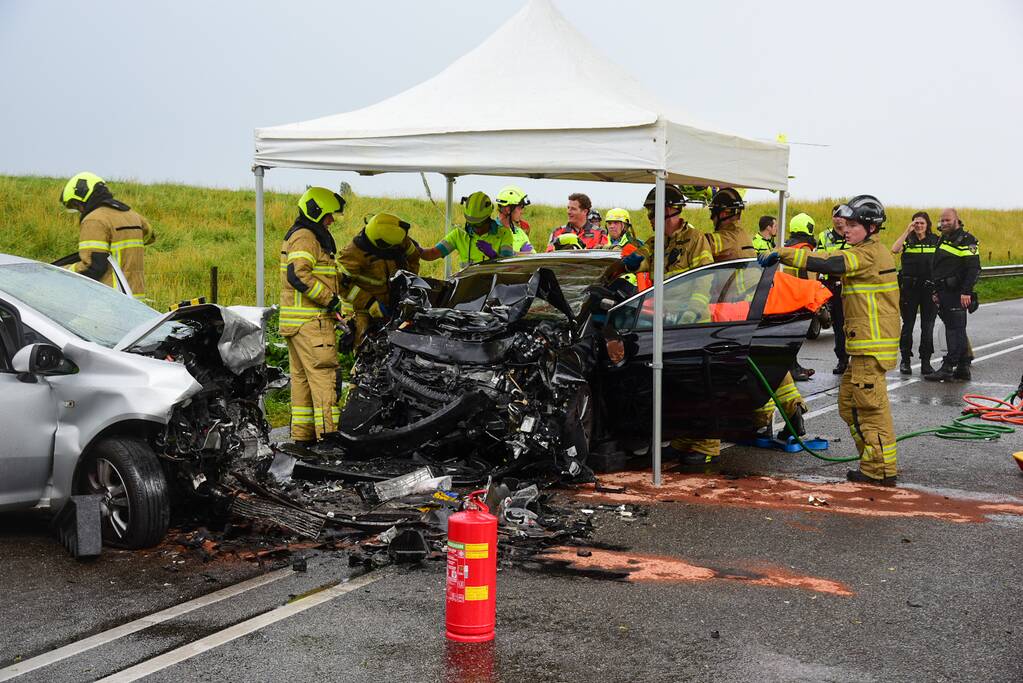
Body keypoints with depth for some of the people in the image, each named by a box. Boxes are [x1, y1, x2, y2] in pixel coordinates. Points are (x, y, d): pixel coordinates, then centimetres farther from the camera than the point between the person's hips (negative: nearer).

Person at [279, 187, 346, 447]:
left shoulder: (299, 235, 22)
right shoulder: (305, 237, -11)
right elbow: (298, 275, -24)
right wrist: (331, 299, -19)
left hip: (296, 321, 11)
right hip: (311, 321, -11)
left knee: (302, 376, 10)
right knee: (323, 373, -12)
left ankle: (303, 433, 14)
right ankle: (329, 430, -15)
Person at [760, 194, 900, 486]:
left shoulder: (869, 254, -14)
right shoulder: (872, 252, 19)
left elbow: (828, 264, -26)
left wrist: (782, 254, -26)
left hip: (872, 344, -11)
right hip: (865, 343, 11)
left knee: (870, 405, -6)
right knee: (849, 402, 14)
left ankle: (882, 469, 1)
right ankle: (873, 461, 20)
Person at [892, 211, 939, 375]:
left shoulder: (936, 241, 7)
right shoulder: (908, 240, 4)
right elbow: (894, 250, -17)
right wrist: (907, 231, -17)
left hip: (929, 287, 1)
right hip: (909, 287, -1)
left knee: (928, 326, 1)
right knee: (908, 324, 5)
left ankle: (926, 362, 7)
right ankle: (905, 361, 13)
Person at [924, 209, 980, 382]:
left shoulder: (966, 241, -9)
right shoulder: (942, 240, 20)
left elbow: (974, 268, -16)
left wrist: (966, 292, -22)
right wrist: (937, 291, 23)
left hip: (957, 294, -10)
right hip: (945, 293, 10)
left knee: (955, 329, -8)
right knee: (957, 330, 11)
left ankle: (948, 367, -8)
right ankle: (963, 368, 16)